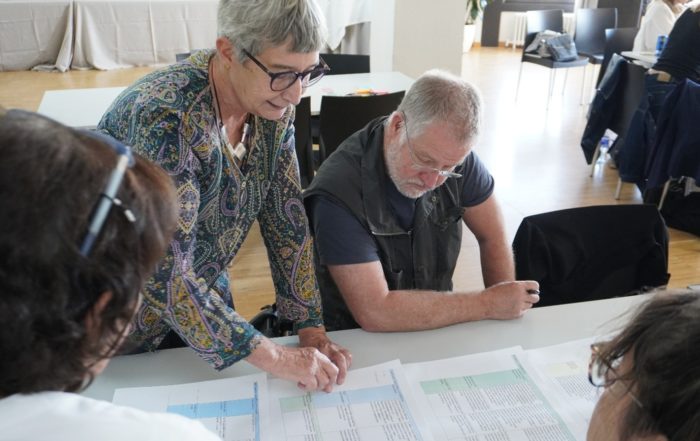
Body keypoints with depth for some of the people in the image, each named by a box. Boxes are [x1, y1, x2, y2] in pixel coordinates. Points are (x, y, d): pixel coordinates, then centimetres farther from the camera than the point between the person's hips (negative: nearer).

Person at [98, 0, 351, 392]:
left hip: (205, 298, 6)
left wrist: (312, 328, -15)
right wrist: (274, 357, -33)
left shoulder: (274, 107, -13)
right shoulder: (165, 117, -34)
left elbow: (287, 219, -9)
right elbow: (164, 274, -35)